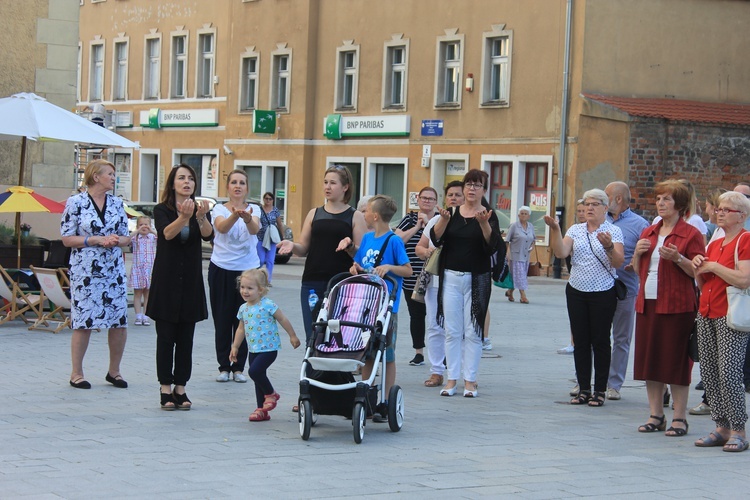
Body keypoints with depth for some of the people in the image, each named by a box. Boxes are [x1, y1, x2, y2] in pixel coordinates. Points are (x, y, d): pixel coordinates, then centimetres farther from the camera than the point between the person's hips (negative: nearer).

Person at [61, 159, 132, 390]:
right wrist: (98, 240, -14)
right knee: (83, 321, -3)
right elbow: (67, 239, -6)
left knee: (119, 321, 1)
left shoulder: (117, 203, 11)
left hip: (114, 270, 5)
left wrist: (118, 240, -7)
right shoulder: (75, 202, -4)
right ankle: (76, 373, 9)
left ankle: (114, 371, 16)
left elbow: (126, 236, 16)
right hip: (85, 271, -5)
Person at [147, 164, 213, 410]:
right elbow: (167, 233, -22)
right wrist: (183, 217, -41)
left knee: (186, 338, 5)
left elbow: (208, 235, -14)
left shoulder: (200, 210, 6)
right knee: (166, 337, -1)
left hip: (191, 281, 3)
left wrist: (201, 216, -36)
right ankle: (166, 389, 4)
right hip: (166, 280, -3)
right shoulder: (162, 210, -1)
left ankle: (180, 388, 10)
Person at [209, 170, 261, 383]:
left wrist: (247, 219, -43)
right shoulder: (220, 209, 1)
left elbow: (254, 229, -19)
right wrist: (234, 215, -43)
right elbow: (221, 227, -22)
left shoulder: (254, 209, 3)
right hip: (222, 270, 0)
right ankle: (224, 366, 11)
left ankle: (239, 367, 11)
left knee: (243, 320, 2)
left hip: (248, 269, 1)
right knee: (222, 320, 2)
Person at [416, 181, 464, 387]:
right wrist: (427, 251, -3)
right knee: (435, 327, 5)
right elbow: (419, 247, 19)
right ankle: (436, 372, 12)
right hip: (436, 281, 5)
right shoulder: (435, 221, 16)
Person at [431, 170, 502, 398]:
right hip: (451, 277, 2)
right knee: (452, 331, 3)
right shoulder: (452, 212, 7)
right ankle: (452, 378, 8)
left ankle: (470, 380, 5)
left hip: (477, 280, -2)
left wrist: (484, 223, -29)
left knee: (473, 331, -1)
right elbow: (435, 239, -6)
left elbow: (493, 246, -14)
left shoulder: (489, 215, 0)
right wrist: (443, 220, -25)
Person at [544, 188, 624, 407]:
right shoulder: (575, 230, 8)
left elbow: (618, 262, -13)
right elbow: (561, 253, -6)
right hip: (577, 291, 4)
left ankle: (600, 390, 6)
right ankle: (584, 389, 12)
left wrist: (608, 247, -31)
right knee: (580, 341, 5)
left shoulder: (614, 231, -2)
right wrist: (555, 230, -18)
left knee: (600, 341, 0)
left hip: (603, 293, -4)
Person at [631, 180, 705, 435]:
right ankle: (656, 416, 17)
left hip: (676, 306, -6)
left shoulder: (691, 234, -4)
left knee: (676, 361, -3)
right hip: (648, 304, 6)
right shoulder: (648, 233, 15)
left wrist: (678, 258, -23)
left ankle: (679, 419, 5)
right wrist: (637, 253, 2)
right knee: (650, 359, 8)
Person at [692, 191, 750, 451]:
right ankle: (722, 427, 12)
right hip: (707, 313, 8)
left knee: (729, 373, -13)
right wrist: (698, 267, 4)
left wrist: (713, 266, -12)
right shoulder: (714, 243, 18)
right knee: (709, 373, 6)